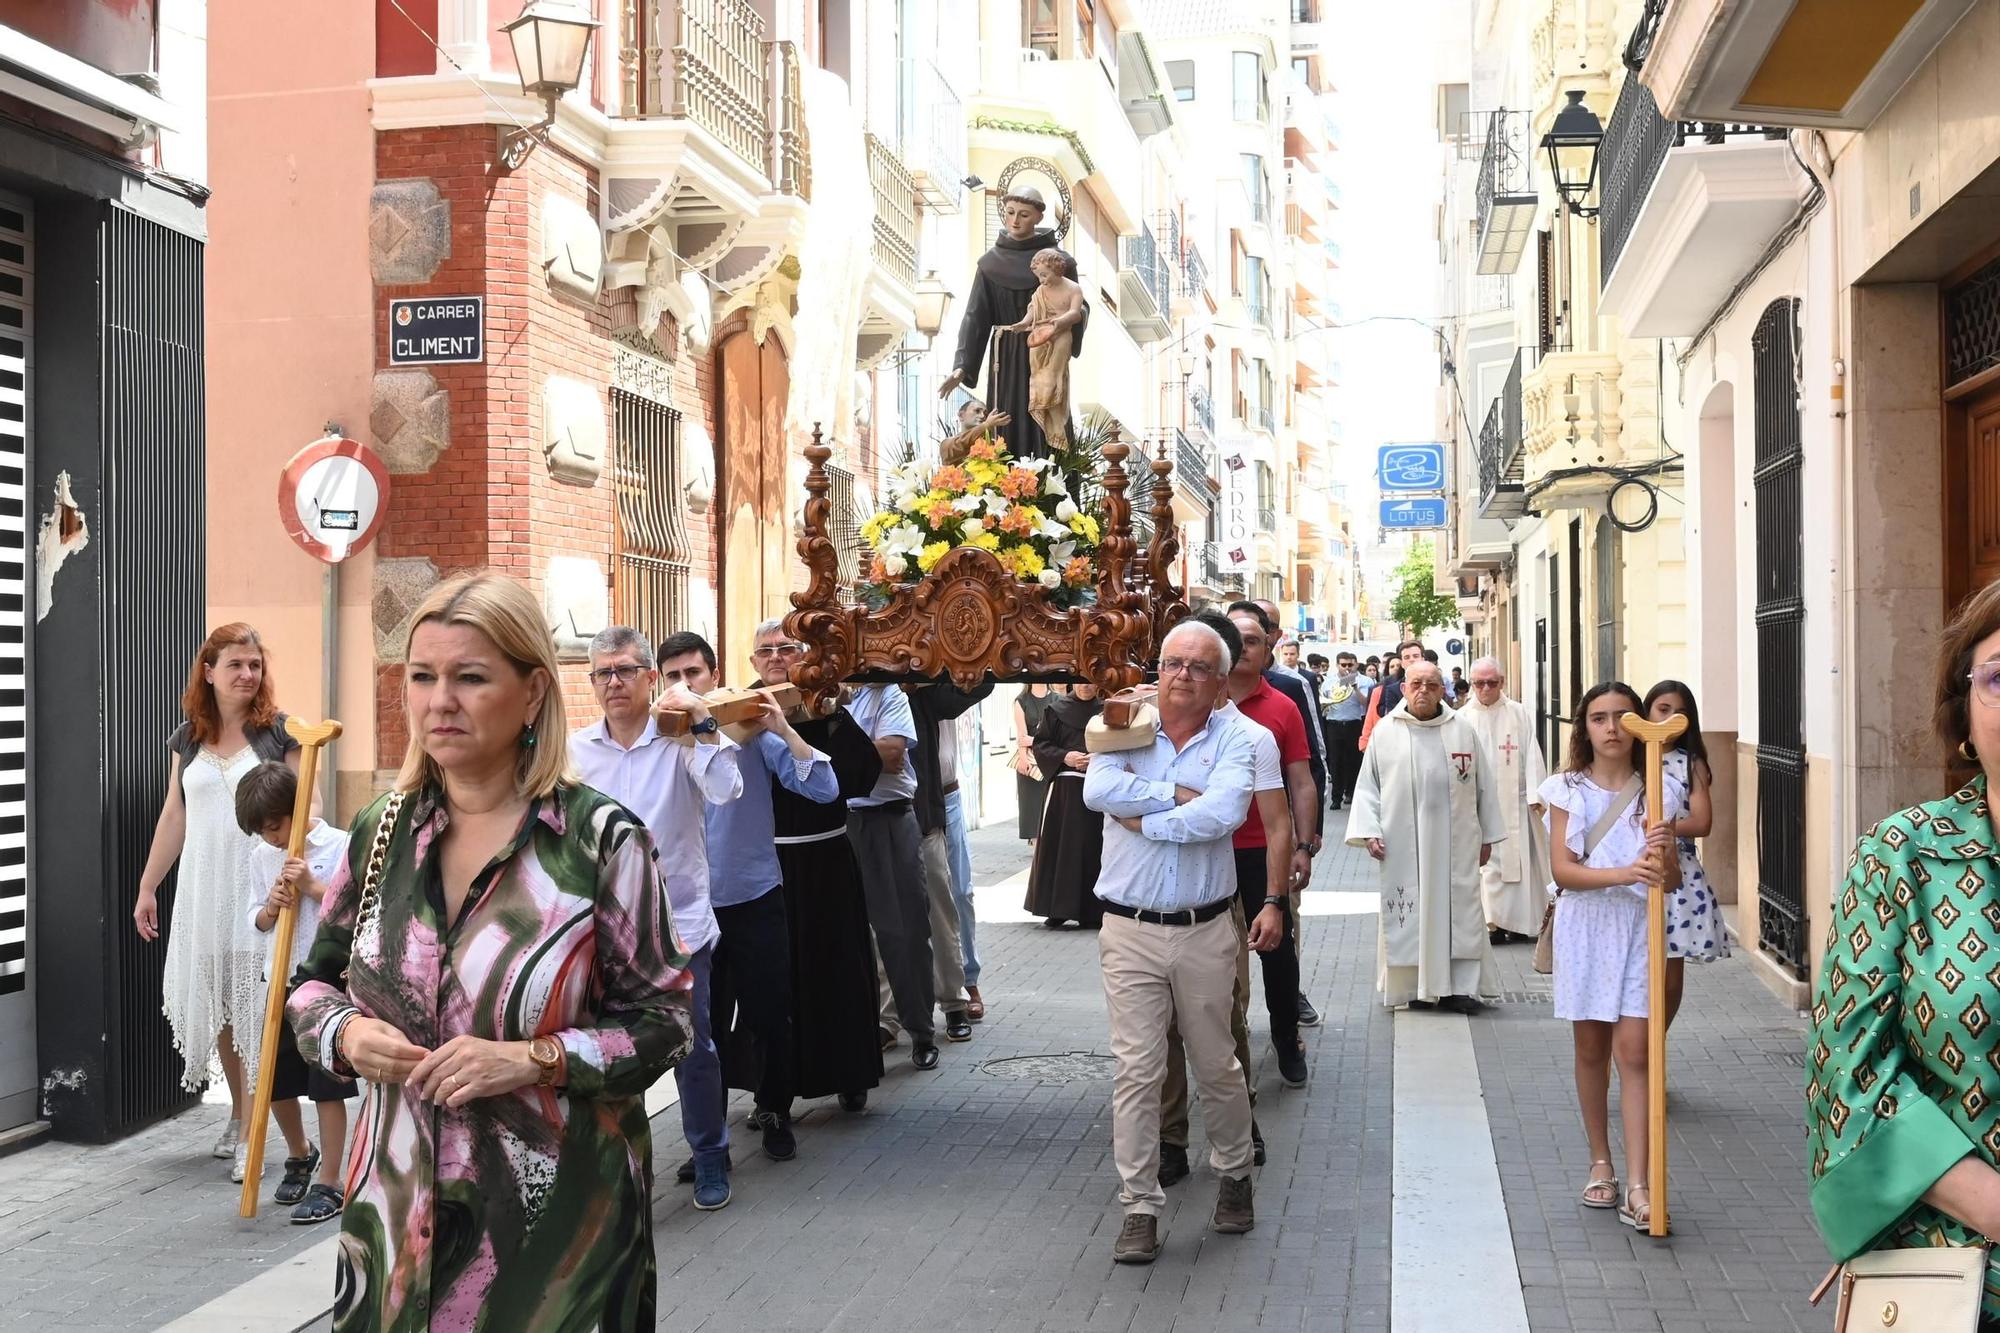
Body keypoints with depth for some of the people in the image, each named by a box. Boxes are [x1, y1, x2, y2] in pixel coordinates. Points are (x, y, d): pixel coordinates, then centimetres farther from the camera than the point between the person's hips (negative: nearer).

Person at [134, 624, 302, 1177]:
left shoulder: (279, 732, -2)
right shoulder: (187, 738, 9)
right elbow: (174, 816, 14)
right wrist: (147, 886, 15)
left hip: (260, 884, -4)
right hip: (203, 886, 4)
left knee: (253, 1006, -4)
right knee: (216, 1004, 9)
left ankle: (250, 1138, -2)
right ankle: (238, 1116, 25)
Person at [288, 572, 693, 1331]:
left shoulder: (601, 839, -11)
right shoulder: (380, 830, 3)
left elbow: (664, 1018, -8)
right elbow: (315, 982, 14)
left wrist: (533, 1059, -21)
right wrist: (347, 1033, -8)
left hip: (559, 1213, -4)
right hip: (400, 1203, 4)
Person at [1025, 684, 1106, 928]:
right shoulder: (1056, 709, 4)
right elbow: (1040, 744, 4)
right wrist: (1064, 757, -12)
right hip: (1065, 788, -1)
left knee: (1093, 848, 0)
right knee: (1061, 847, -1)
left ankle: (1091, 911, 6)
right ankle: (1058, 909, 6)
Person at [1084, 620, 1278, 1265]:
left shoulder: (1235, 741, -1)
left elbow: (1222, 814, -20)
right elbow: (1098, 789, -18)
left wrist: (1141, 819, -12)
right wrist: (1179, 795, -15)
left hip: (1207, 930, 0)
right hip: (1130, 931, 0)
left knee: (1218, 1066, 13)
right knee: (1136, 1070, 0)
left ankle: (1234, 1175, 36)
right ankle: (1139, 1208, 8)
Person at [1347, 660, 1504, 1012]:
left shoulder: (1463, 731, 5)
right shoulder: (1385, 733, 3)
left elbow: (1483, 786, 10)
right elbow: (1368, 787, 6)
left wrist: (1487, 836, 10)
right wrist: (1369, 832, -4)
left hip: (1455, 844, 1)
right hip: (1403, 846, -1)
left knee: (1459, 911, 1)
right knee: (1410, 915, 1)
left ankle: (1459, 987, 6)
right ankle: (1416, 986, 9)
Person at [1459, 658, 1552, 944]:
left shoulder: (1520, 714, 3)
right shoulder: (1462, 718, 1)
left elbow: (1532, 756, 0)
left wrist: (1534, 795, -7)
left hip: (1515, 800, 0)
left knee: (1520, 860, 4)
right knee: (1486, 861, 0)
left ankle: (1520, 920, 13)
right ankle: (1493, 921, 6)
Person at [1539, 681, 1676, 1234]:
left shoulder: (1657, 790, 2)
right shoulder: (1567, 789, 0)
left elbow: (1670, 877, 1)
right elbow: (1564, 869, -10)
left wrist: (1662, 861, -23)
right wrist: (1624, 873, -26)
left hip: (1638, 925, 0)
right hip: (1585, 925, 1)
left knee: (1633, 1051, -7)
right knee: (1591, 1049, 11)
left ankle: (1637, 1187, -8)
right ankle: (1601, 1165, 26)